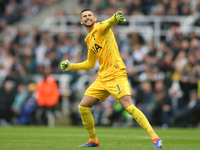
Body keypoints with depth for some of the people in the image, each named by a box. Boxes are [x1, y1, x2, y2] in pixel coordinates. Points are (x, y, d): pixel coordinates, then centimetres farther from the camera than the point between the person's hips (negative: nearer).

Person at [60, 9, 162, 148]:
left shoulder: (100, 27, -2)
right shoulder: (89, 40, 21)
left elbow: (108, 23, -29)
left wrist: (116, 18, -52)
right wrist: (71, 66, 22)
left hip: (116, 74, -8)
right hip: (102, 78, 8)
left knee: (128, 106, -22)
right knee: (83, 107, 4)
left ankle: (155, 138, -21)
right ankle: (93, 140, 21)